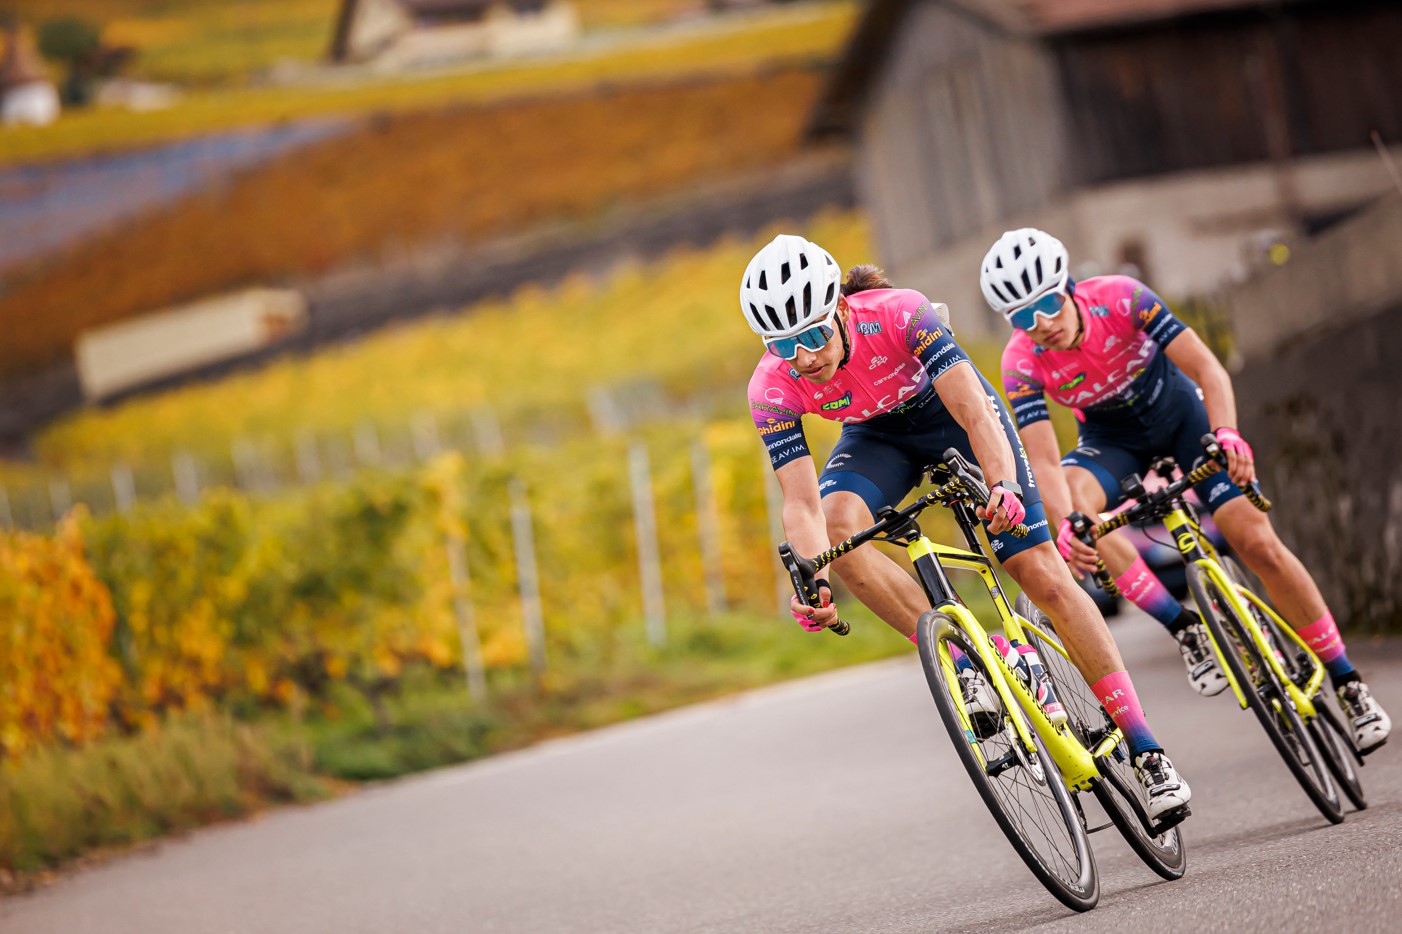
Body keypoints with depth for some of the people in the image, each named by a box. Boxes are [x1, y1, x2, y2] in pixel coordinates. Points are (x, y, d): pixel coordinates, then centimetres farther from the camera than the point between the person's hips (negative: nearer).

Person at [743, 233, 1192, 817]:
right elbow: (801, 501, -31)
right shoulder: (771, 390, -28)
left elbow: (975, 414, -41)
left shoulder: (900, 314, -36)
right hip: (878, 436, 2)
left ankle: (1145, 750, -3)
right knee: (837, 526, -32)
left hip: (950, 410, -2)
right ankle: (963, 665, -22)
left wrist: (1003, 483, -59)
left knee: (1045, 578, -9)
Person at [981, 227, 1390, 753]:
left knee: (1258, 544, -13)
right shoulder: (1023, 364, -26)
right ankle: (1185, 629, -23)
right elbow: (1043, 460, -32)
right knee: (1073, 501, -34)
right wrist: (1065, 527, -51)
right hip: (1112, 439, 1)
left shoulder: (1121, 298, -29)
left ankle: (1346, 682, 1)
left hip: (1180, 414, -1)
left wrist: (1225, 433, -51)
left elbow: (1207, 369, -32)